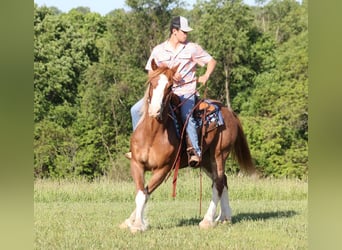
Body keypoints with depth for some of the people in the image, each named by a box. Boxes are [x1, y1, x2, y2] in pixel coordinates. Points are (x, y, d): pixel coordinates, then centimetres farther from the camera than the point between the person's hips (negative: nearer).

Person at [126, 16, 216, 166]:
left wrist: (206, 76, -7)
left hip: (186, 91, -3)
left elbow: (211, 61, 11)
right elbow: (151, 74, 4)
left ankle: (196, 152, -34)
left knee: (187, 117, -33)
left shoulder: (192, 49, 4)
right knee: (136, 110, -7)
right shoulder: (158, 50, 6)